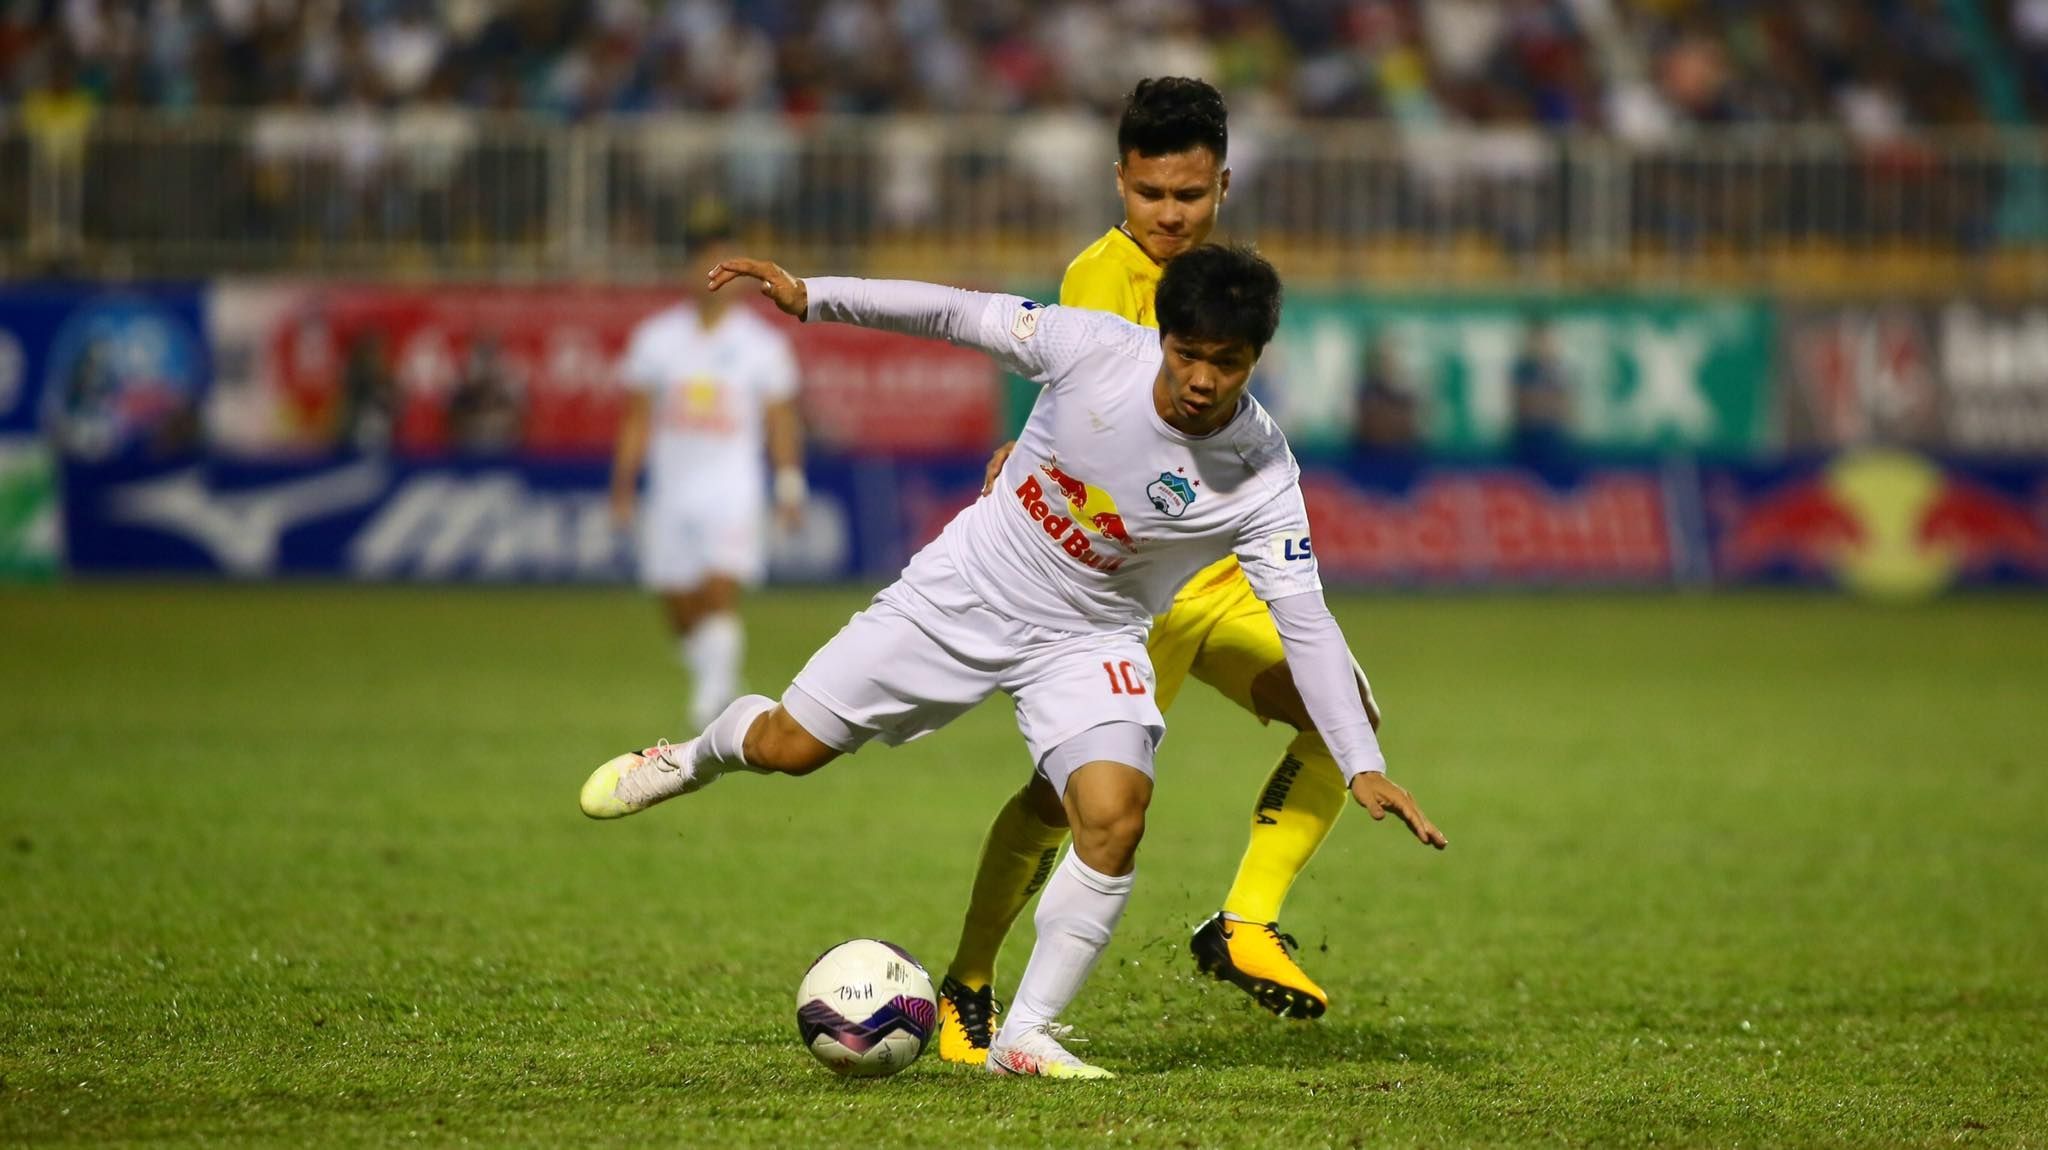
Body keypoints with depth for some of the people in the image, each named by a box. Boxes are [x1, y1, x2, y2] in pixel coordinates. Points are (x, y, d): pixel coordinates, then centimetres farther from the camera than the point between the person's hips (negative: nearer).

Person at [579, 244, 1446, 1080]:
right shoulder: (1093, 347, -22)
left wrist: (1363, 765, -25)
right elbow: (959, 315, -10)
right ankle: (710, 750, 44)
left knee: (1114, 818, -25)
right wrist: (811, 297, -12)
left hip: (1086, 645, -1)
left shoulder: (1260, 480, -23)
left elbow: (1305, 623, -19)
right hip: (963, 592, 1)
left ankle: (1026, 1037, -9)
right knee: (788, 747, 5)